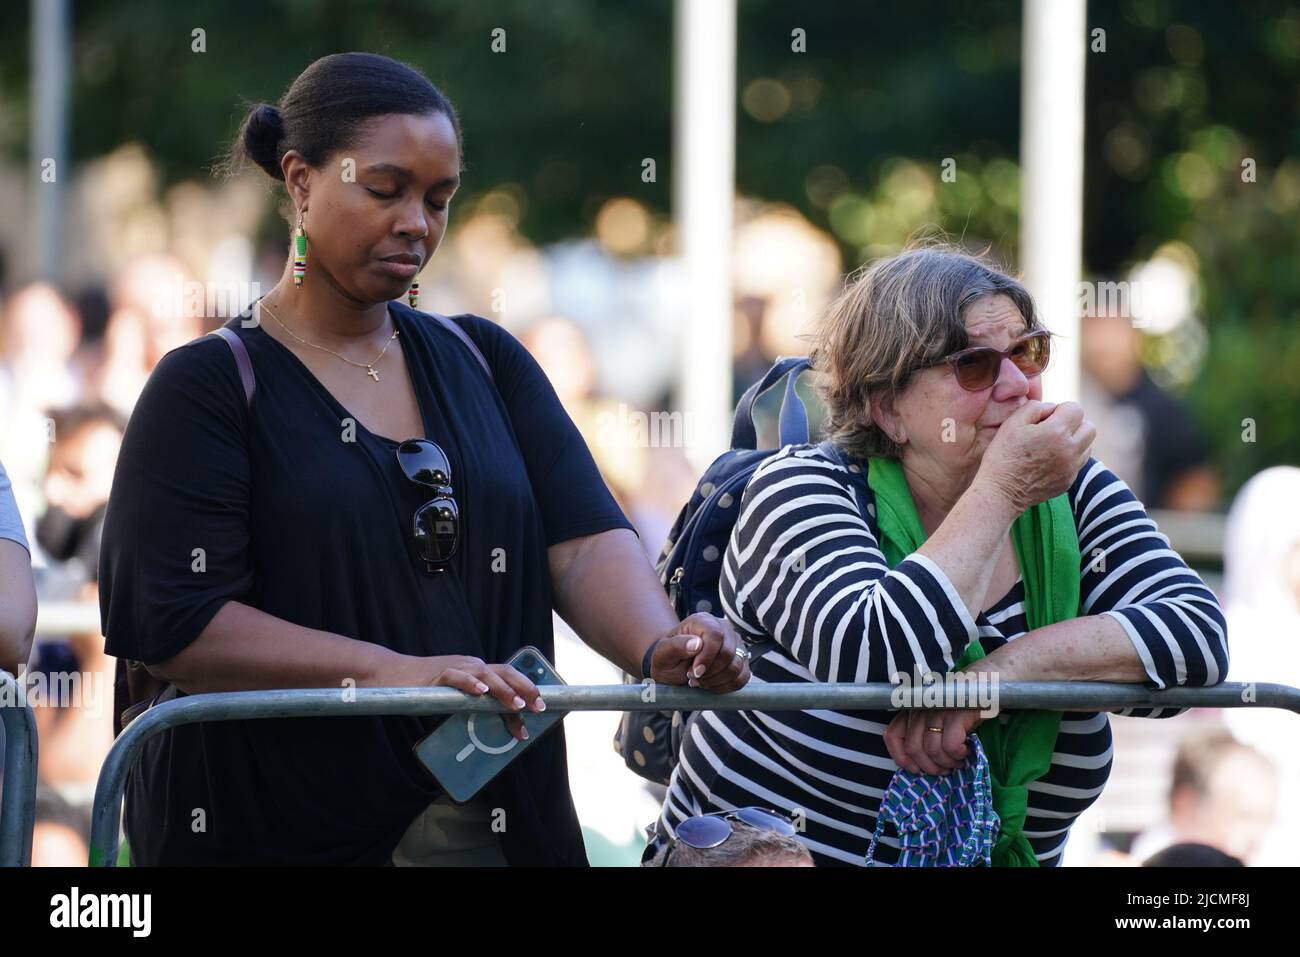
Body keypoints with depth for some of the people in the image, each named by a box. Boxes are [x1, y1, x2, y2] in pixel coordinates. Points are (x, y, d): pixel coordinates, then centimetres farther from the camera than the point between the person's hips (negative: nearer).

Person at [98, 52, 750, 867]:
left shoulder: (484, 363, 11)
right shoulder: (209, 387, -5)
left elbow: (586, 540, 1)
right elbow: (169, 621, -15)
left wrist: (658, 646, -21)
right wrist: (390, 671, -24)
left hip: (495, 820, 5)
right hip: (278, 832, -5)